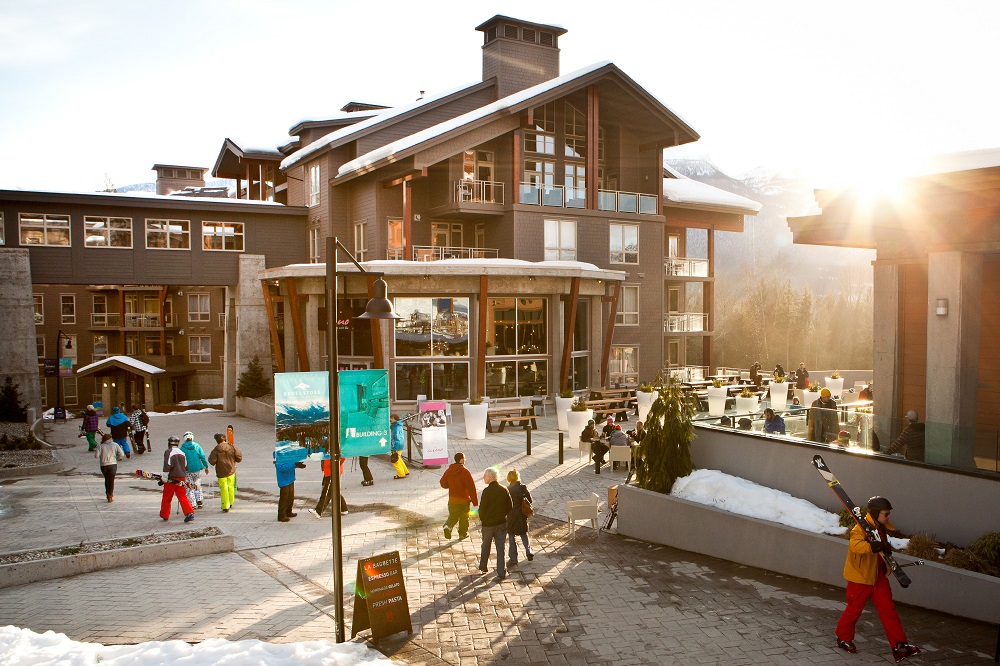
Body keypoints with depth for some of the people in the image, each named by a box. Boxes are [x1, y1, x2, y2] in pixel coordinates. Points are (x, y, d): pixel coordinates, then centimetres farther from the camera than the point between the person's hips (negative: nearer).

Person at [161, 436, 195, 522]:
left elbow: (167, 466, -15)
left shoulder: (168, 452, -7)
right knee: (182, 496, 4)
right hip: (181, 478, 5)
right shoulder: (182, 453, 12)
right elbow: (186, 466, 19)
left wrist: (164, 478, -11)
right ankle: (189, 513, -11)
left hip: (171, 479, -5)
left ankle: (164, 515, 20)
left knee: (167, 498, 10)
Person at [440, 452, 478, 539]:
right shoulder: (465, 471, -18)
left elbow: (443, 484, 7)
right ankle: (463, 534, 24)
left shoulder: (449, 471, -2)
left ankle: (448, 526, -11)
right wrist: (475, 501, -12)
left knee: (453, 516, 16)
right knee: (464, 517, 14)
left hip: (452, 499, 4)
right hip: (464, 499, -4)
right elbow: (471, 487, -18)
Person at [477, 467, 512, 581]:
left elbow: (482, 508, -15)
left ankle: (483, 567, 34)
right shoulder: (504, 490, -3)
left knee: (486, 546, 17)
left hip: (488, 524, -3)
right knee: (500, 548, 7)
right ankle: (501, 572, 5)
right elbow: (509, 507, 3)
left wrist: (482, 519, 3)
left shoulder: (487, 491, -18)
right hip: (502, 523, 3)